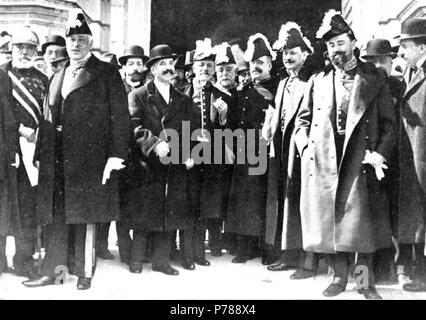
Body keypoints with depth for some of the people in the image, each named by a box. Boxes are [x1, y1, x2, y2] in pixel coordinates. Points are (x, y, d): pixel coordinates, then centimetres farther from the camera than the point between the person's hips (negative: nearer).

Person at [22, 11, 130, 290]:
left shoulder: (107, 73, 1)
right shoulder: (57, 78, 19)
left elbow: (120, 115, -5)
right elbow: (48, 119, 18)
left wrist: (116, 154, -14)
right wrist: (41, 154, 10)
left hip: (90, 158, -5)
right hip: (57, 159, 5)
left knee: (86, 216, 1)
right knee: (55, 216, 8)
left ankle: (84, 272, 13)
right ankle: (53, 270, 18)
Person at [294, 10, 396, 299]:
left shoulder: (374, 80, 6)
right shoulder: (318, 81, 13)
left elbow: (389, 123, 3)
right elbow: (303, 119, 16)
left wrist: (380, 154, -10)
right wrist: (305, 146, 1)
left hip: (361, 160, -2)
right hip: (323, 162, 2)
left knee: (363, 220, -2)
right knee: (329, 220, 4)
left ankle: (365, 281, 11)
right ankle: (339, 277, 17)